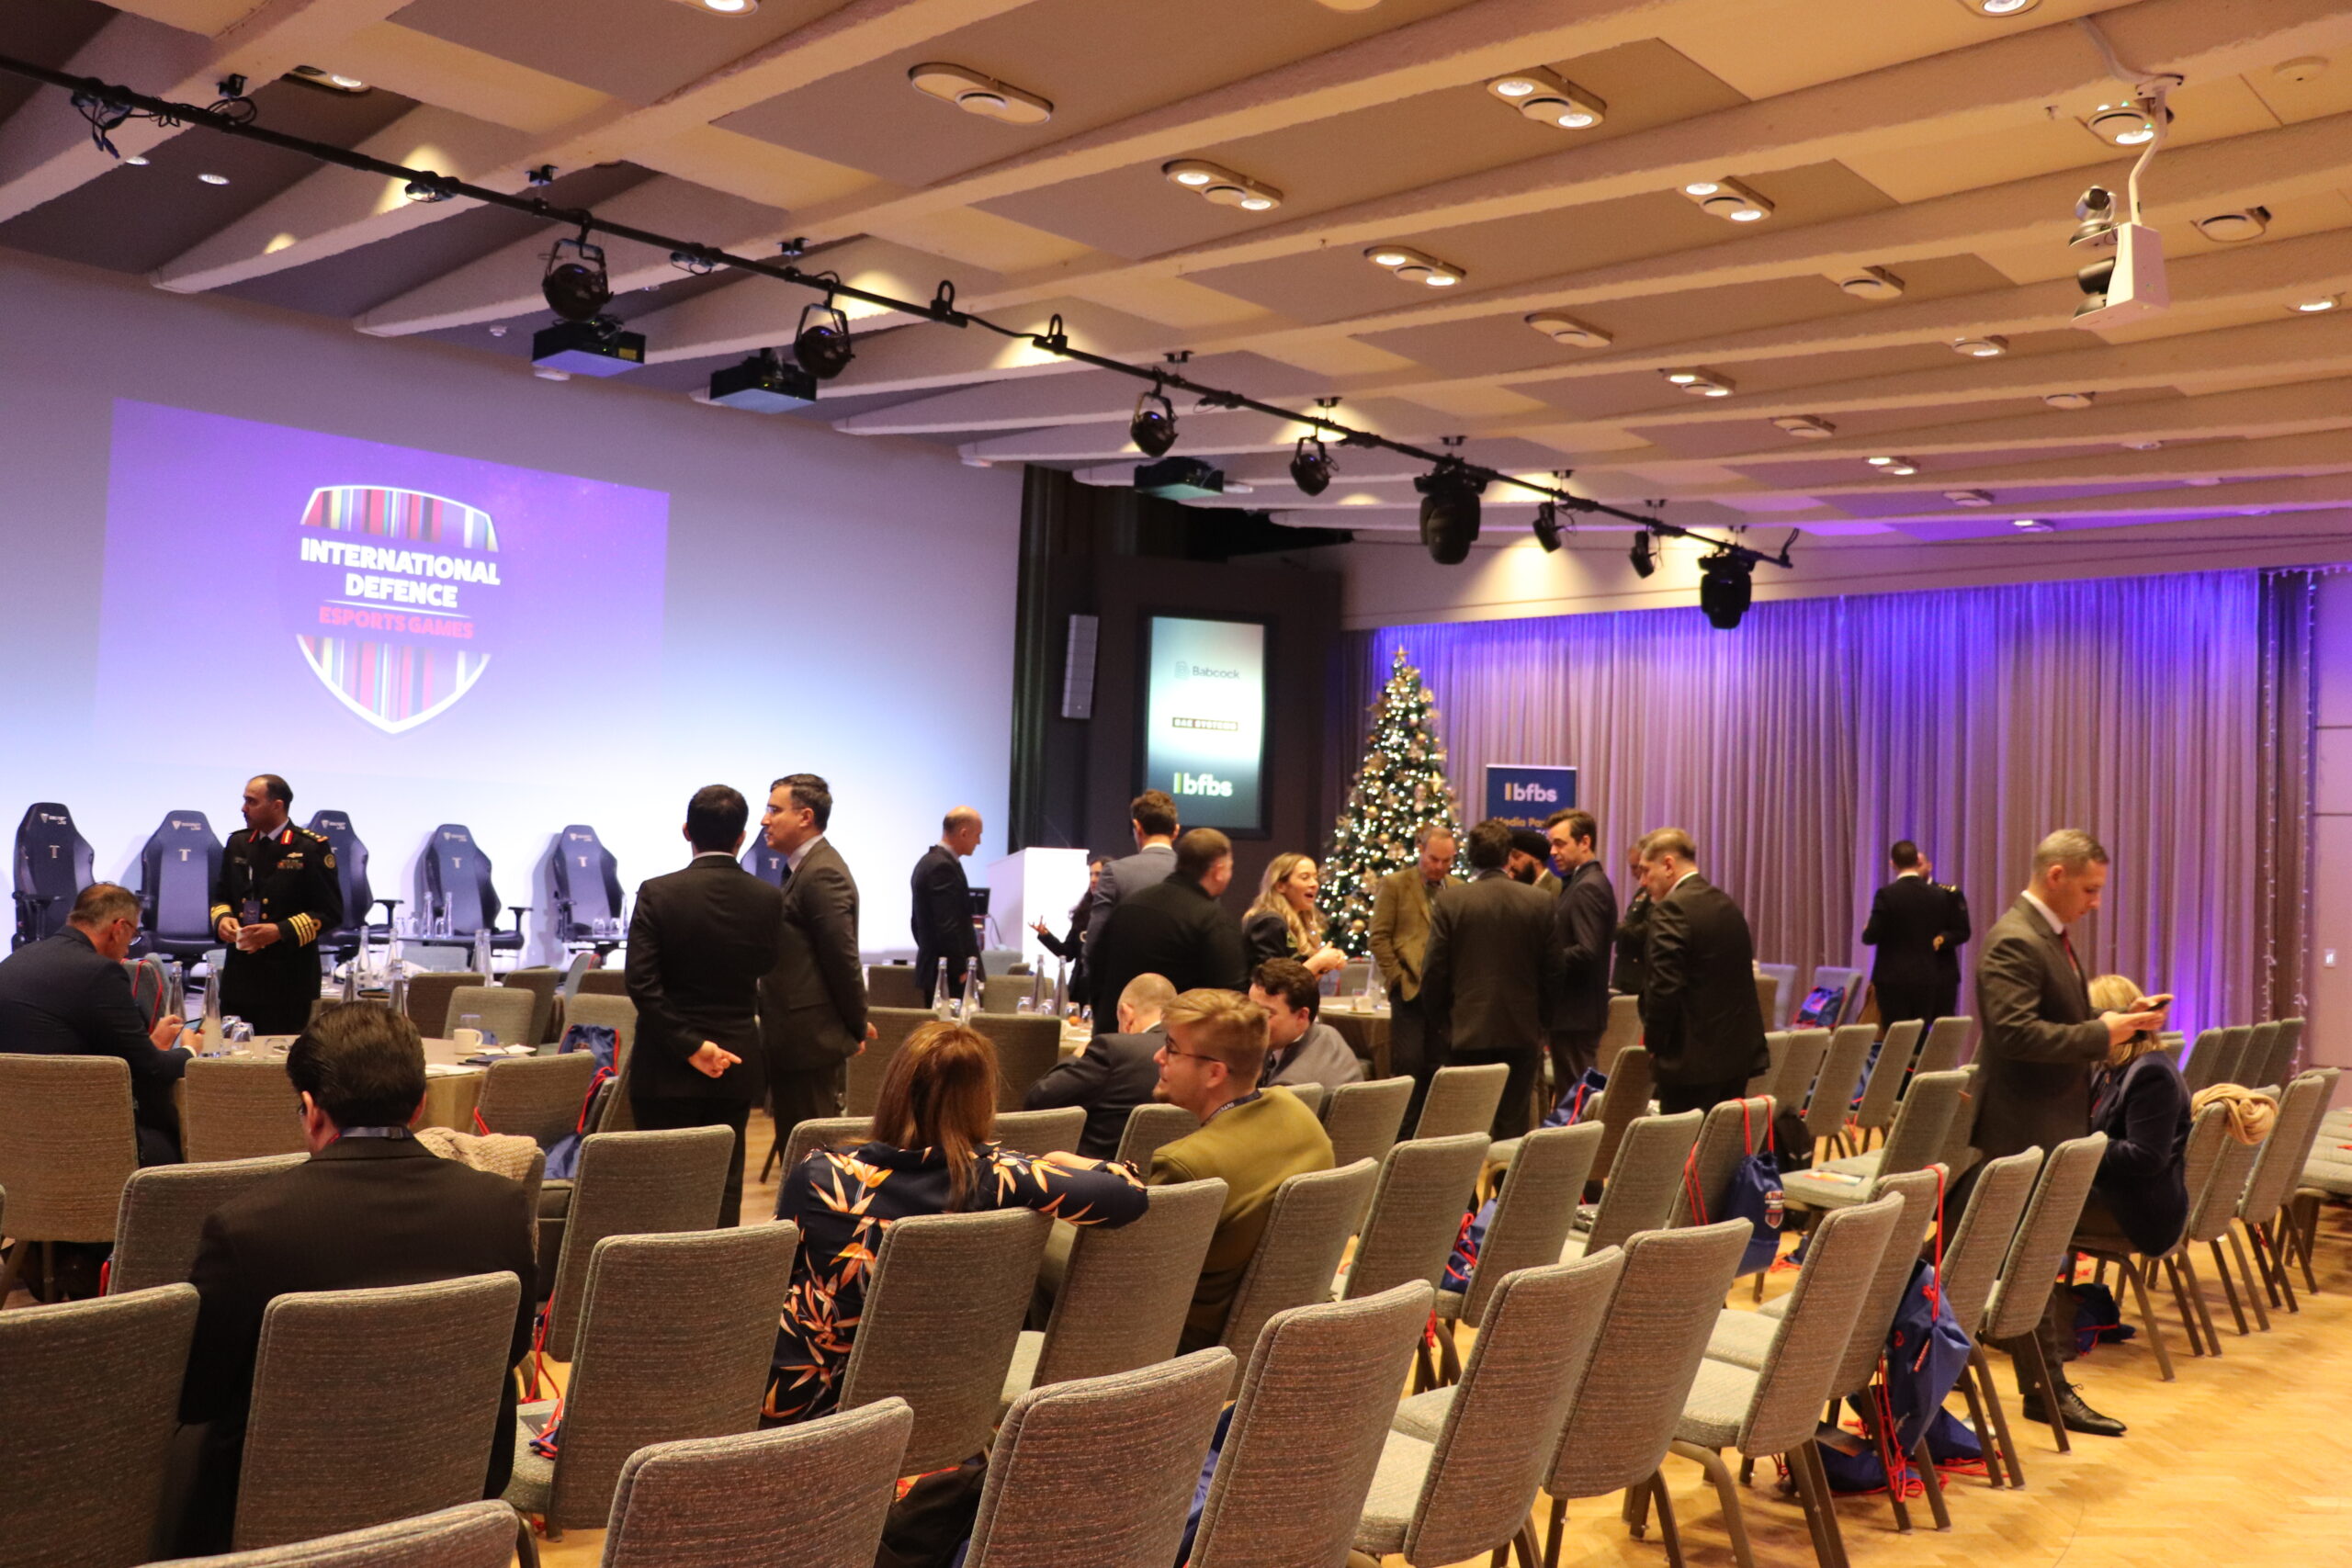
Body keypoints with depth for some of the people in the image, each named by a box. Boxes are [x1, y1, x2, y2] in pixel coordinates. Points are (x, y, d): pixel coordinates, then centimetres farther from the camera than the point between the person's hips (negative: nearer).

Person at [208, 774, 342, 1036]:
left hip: (288, 980, -5)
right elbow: (221, 896, 22)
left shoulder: (311, 848, -6)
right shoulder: (237, 843, 12)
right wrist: (222, 918, -1)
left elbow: (330, 912, -8)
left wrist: (281, 931, -19)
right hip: (240, 976, 5)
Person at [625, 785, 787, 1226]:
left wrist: (688, 1046, -12)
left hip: (666, 1070, -2)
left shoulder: (658, 893, -11)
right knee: (724, 1189, 10)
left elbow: (640, 981, -15)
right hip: (737, 1066, 2)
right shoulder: (768, 899, -5)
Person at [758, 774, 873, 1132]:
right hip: (794, 1036, 10)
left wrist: (856, 1026, -9)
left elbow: (843, 957, -19)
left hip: (808, 1038, -10)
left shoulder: (822, 874, -18)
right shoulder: (804, 867, 14)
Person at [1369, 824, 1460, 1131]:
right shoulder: (1394, 885, 1)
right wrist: (1398, 977, -8)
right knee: (1408, 1065, -6)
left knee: (1436, 1067, 6)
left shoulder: (1459, 889, 12)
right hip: (1410, 989, -3)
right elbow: (1379, 938, -2)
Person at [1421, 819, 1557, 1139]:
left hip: (1467, 1032, -2)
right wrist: (1541, 1022, 15)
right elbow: (1550, 972, 3)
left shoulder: (1450, 901, -8)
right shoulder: (1539, 903, -2)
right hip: (1523, 1032, 2)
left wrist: (1439, 1023, 8)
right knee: (1515, 1125, 8)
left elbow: (1434, 972, -5)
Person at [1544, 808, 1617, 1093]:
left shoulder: (1588, 887, -16)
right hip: (1574, 1012, 10)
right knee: (1575, 1094, 14)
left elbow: (1587, 952, -24)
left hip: (1576, 1015, -10)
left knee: (1574, 1096, -5)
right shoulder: (1580, 883, 15)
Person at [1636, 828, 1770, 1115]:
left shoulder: (1672, 909, -14)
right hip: (1740, 1051, 9)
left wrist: (1653, 1044, -7)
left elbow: (1665, 988, -20)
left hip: (1694, 1058, -9)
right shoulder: (1727, 904, 13)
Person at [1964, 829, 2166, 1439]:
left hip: (2054, 1121, 10)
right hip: (2025, 1125, -10)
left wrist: (2121, 1016, 5)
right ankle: (2047, 1389, 7)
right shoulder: (2015, 941, -19)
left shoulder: (2051, 934, 14)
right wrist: (2103, 1034, -23)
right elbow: (2017, 1032, -28)